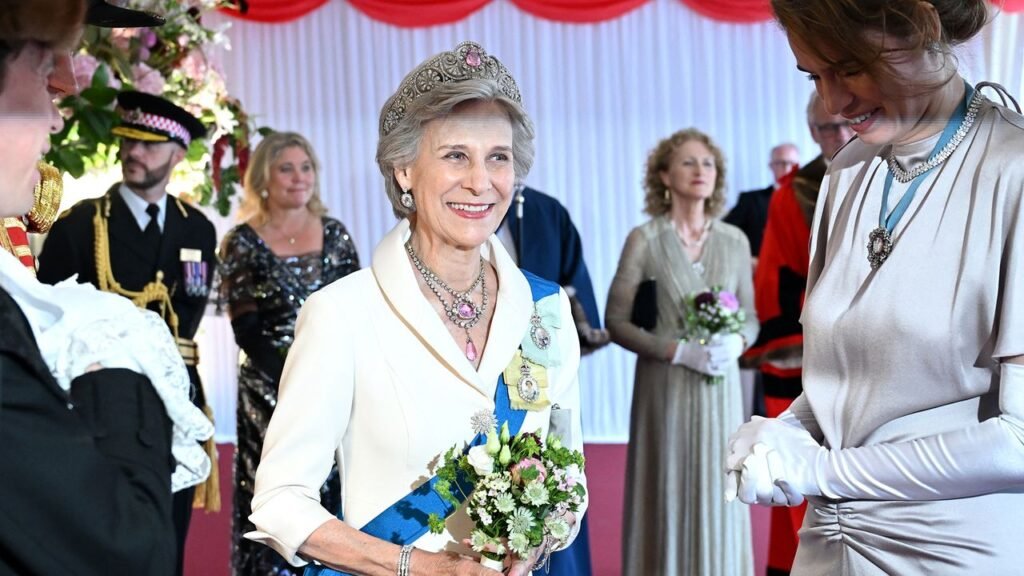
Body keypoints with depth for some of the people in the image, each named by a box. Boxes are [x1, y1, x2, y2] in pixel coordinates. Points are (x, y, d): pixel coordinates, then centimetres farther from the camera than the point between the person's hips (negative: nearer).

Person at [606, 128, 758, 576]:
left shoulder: (735, 241, 6)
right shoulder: (644, 239, -4)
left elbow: (750, 316, 12)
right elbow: (616, 321, -6)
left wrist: (736, 343, -11)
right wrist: (680, 351, -16)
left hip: (720, 387, 3)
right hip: (665, 386, -3)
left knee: (718, 496, 5)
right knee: (668, 496, 1)